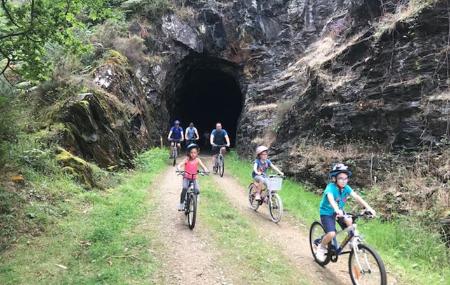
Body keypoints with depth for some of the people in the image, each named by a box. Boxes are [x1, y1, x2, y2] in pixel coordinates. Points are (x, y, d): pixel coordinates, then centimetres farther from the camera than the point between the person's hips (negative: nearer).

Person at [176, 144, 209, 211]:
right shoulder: (187, 159, -11)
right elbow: (179, 165, -22)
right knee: (185, 189, -28)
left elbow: (203, 166, -17)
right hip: (186, 177, -2)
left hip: (194, 178, 2)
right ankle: (181, 204, -15)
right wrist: (179, 169, -44)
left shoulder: (197, 160, -7)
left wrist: (206, 170, -39)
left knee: (197, 191, -18)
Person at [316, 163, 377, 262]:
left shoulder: (346, 187, -11)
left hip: (339, 211, 5)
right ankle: (321, 247, 4)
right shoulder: (331, 187, -27)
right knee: (331, 234, -23)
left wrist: (368, 207, -37)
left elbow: (356, 197, -23)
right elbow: (330, 198, -46)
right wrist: (337, 210, -65)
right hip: (327, 212, -5)